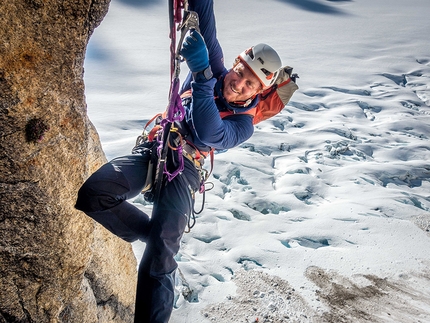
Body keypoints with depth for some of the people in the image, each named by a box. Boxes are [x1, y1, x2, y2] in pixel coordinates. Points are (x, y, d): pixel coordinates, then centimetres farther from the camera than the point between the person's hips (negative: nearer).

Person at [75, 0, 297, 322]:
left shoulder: (243, 123, -1)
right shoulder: (214, 71, 13)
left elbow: (209, 135, -22)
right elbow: (205, 28, 6)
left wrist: (202, 74, -28)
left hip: (184, 167, -4)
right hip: (152, 149, 4)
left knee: (160, 258, -18)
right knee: (92, 195, -21)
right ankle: (156, 232, -1)